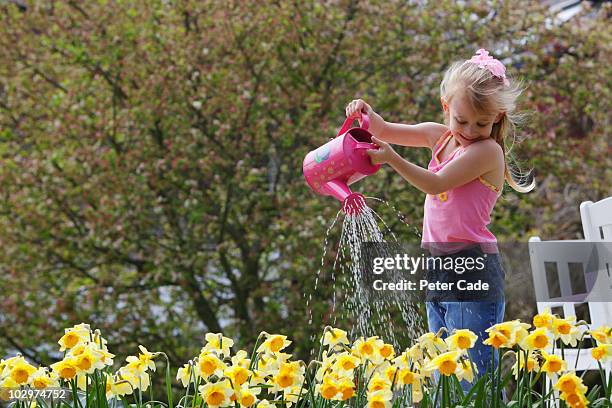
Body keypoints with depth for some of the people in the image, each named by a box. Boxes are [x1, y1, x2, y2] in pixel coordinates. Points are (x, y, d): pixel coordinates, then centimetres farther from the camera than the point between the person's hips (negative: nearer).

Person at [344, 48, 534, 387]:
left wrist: (392, 159, -20)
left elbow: (436, 184, -16)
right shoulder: (439, 135, 12)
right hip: (437, 268, 8)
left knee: (476, 374, -10)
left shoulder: (488, 150, -10)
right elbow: (384, 131, 14)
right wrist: (366, 114, -6)